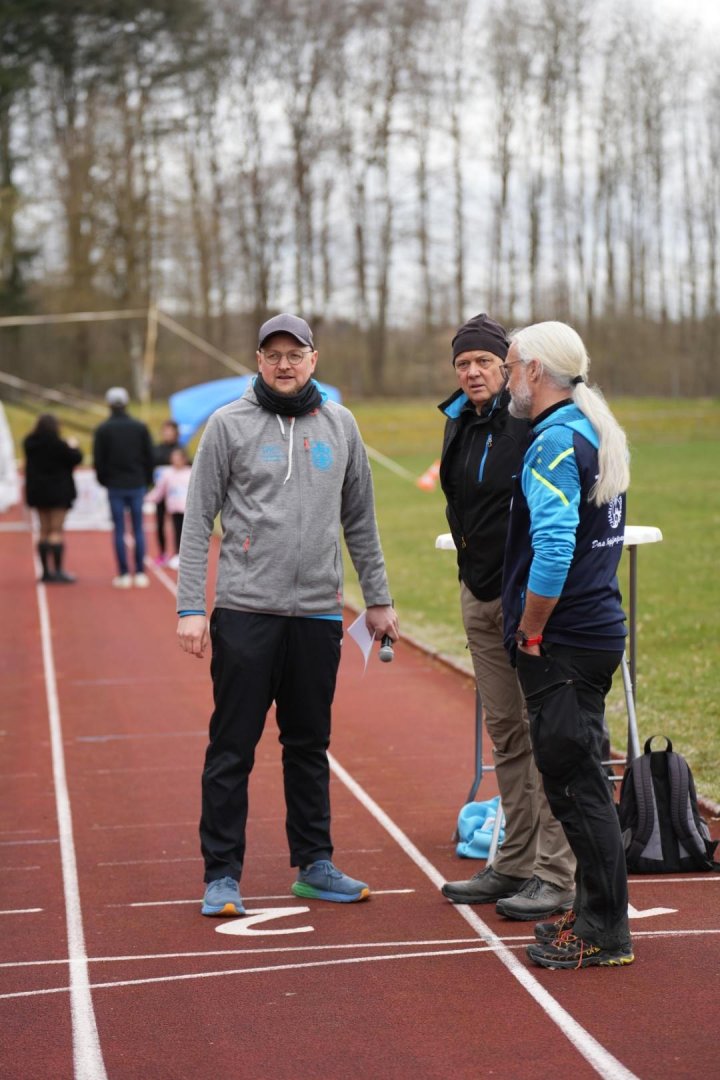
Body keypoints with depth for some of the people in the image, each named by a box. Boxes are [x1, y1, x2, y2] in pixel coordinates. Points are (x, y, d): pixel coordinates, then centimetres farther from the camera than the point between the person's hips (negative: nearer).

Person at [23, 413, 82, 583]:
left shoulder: (30, 444, 1)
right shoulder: (56, 444, -19)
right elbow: (76, 458, -13)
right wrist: (73, 447, 9)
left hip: (37, 491, 6)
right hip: (58, 492, -6)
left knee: (44, 531, 12)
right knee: (56, 531, -4)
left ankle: (46, 571, 14)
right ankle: (58, 572, -6)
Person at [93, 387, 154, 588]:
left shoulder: (102, 430, -3)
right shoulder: (140, 427, 1)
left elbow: (98, 460, -3)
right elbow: (149, 456, 2)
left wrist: (103, 481, 10)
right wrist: (147, 480, 11)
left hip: (115, 486, -1)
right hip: (137, 485, 1)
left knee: (119, 530, 2)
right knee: (138, 529, 5)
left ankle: (124, 574, 0)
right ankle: (140, 574, 1)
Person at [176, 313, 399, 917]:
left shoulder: (340, 425, 10)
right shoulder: (229, 425, -1)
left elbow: (360, 520, 16)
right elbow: (198, 521, -2)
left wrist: (379, 600, 15)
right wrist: (190, 606, -9)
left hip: (318, 612, 3)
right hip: (245, 610, -3)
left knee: (310, 745, 12)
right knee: (233, 748, -1)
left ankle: (314, 865, 22)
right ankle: (222, 874, 7)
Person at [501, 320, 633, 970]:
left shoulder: (555, 442, -16)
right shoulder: (599, 433, 15)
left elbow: (553, 550, -28)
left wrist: (530, 632, -17)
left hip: (562, 644, -10)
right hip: (598, 631, 10)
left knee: (576, 782, -4)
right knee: (578, 777, 17)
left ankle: (605, 932, 1)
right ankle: (595, 910, 25)